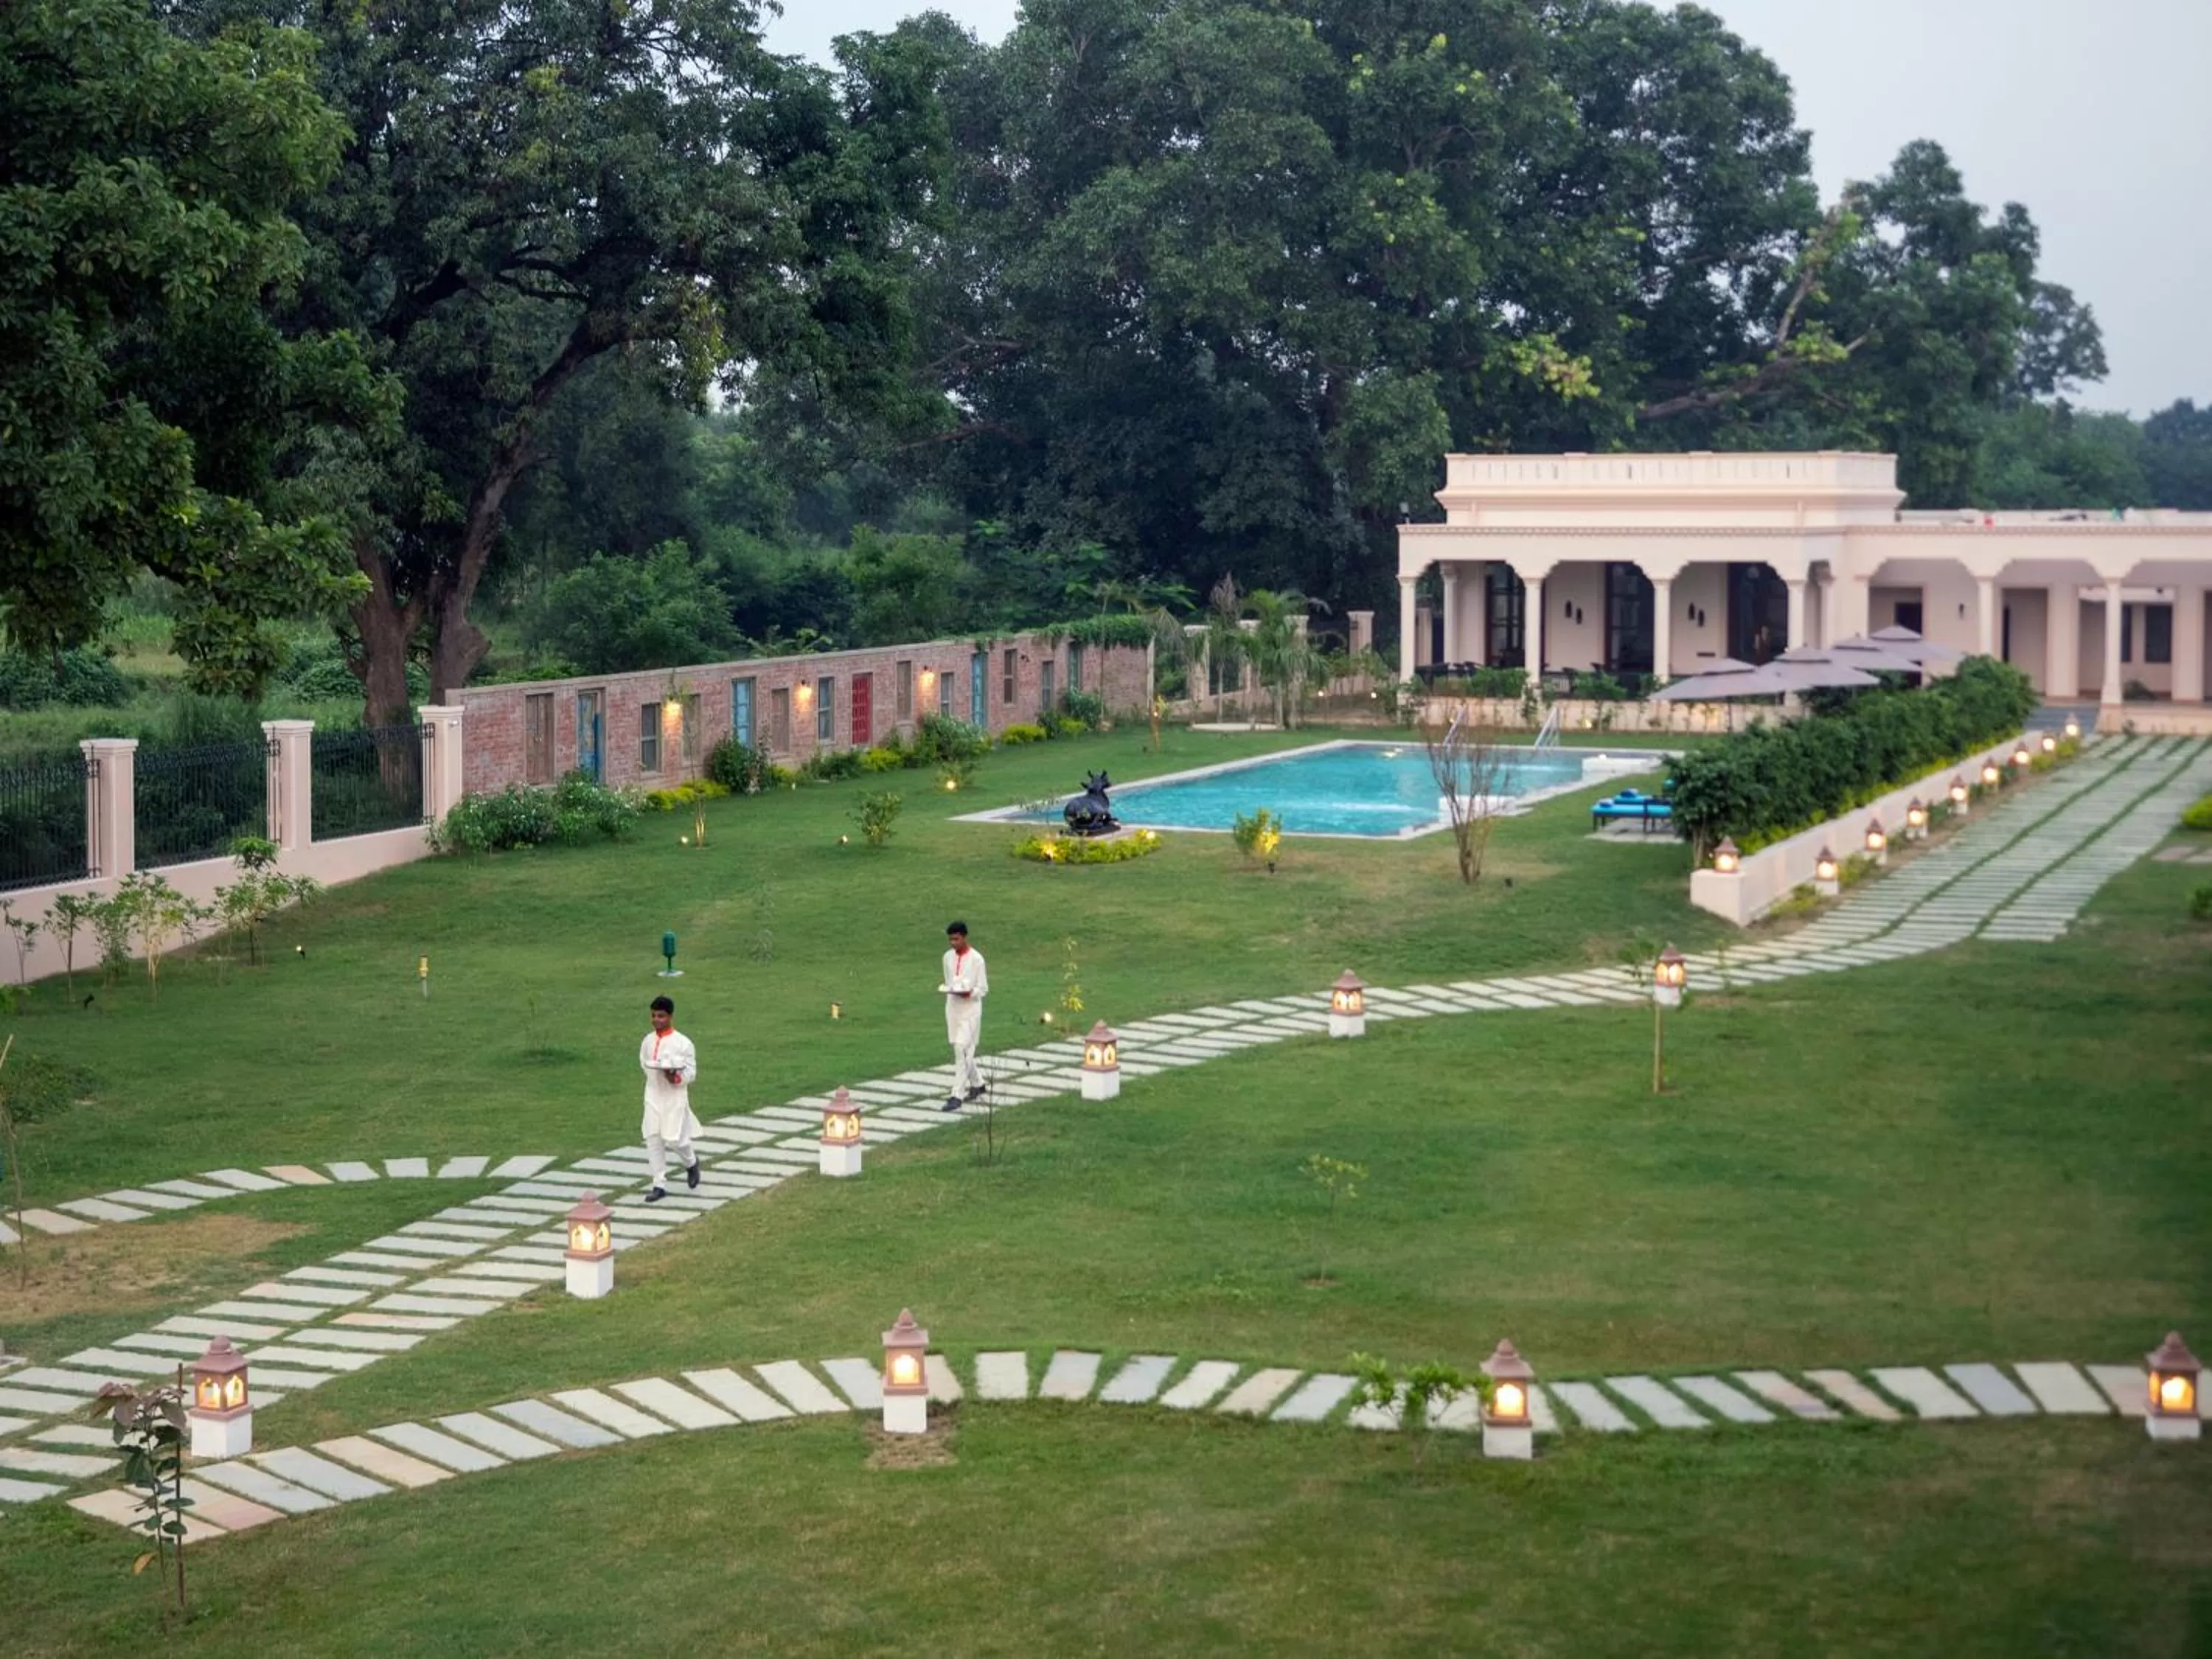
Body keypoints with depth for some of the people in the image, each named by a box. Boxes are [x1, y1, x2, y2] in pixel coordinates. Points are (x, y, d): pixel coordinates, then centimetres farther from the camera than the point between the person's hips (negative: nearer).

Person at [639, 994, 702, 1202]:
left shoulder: (683, 1043, -11)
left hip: (676, 1096, -4)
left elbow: (691, 1072, -8)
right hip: (653, 1094, 4)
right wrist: (657, 1076, 5)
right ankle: (658, 1186, 6)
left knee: (677, 1138, -3)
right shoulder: (648, 1041, 3)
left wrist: (677, 1078, -26)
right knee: (653, 1139, 0)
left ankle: (691, 1163, 31)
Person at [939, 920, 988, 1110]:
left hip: (970, 1010, -6)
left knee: (962, 1051, -13)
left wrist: (968, 993, -24)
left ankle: (957, 1096, -15)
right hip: (953, 1008, 6)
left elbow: (983, 989, -7)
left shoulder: (976, 959, -10)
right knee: (963, 1051, 14)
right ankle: (977, 1085, 33)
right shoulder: (948, 957, 7)